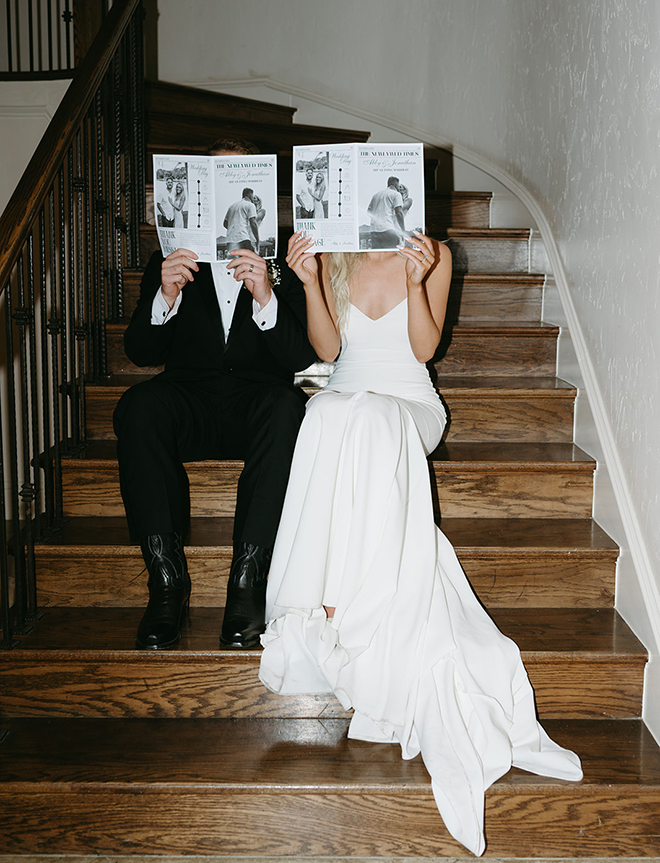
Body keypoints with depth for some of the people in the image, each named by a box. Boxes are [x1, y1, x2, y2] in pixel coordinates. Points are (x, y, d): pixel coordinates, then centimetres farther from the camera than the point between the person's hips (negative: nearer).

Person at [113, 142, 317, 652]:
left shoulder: (282, 260, 8)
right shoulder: (170, 260, 13)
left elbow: (300, 356, -3)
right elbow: (140, 353, 3)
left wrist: (266, 299, -21)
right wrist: (165, 298, -16)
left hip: (257, 404, -1)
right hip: (193, 404, 1)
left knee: (286, 406, -35)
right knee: (139, 406, -31)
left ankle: (248, 580, -34)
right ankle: (167, 579, -28)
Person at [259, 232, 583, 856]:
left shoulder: (434, 256, 5)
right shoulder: (334, 259, 10)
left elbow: (424, 348, -3)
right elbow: (328, 348, 1)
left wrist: (416, 282, -18)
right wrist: (309, 284, -13)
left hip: (408, 403, -2)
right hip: (346, 400, 2)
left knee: (366, 425, -38)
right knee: (334, 417, -37)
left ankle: (336, 607, -42)